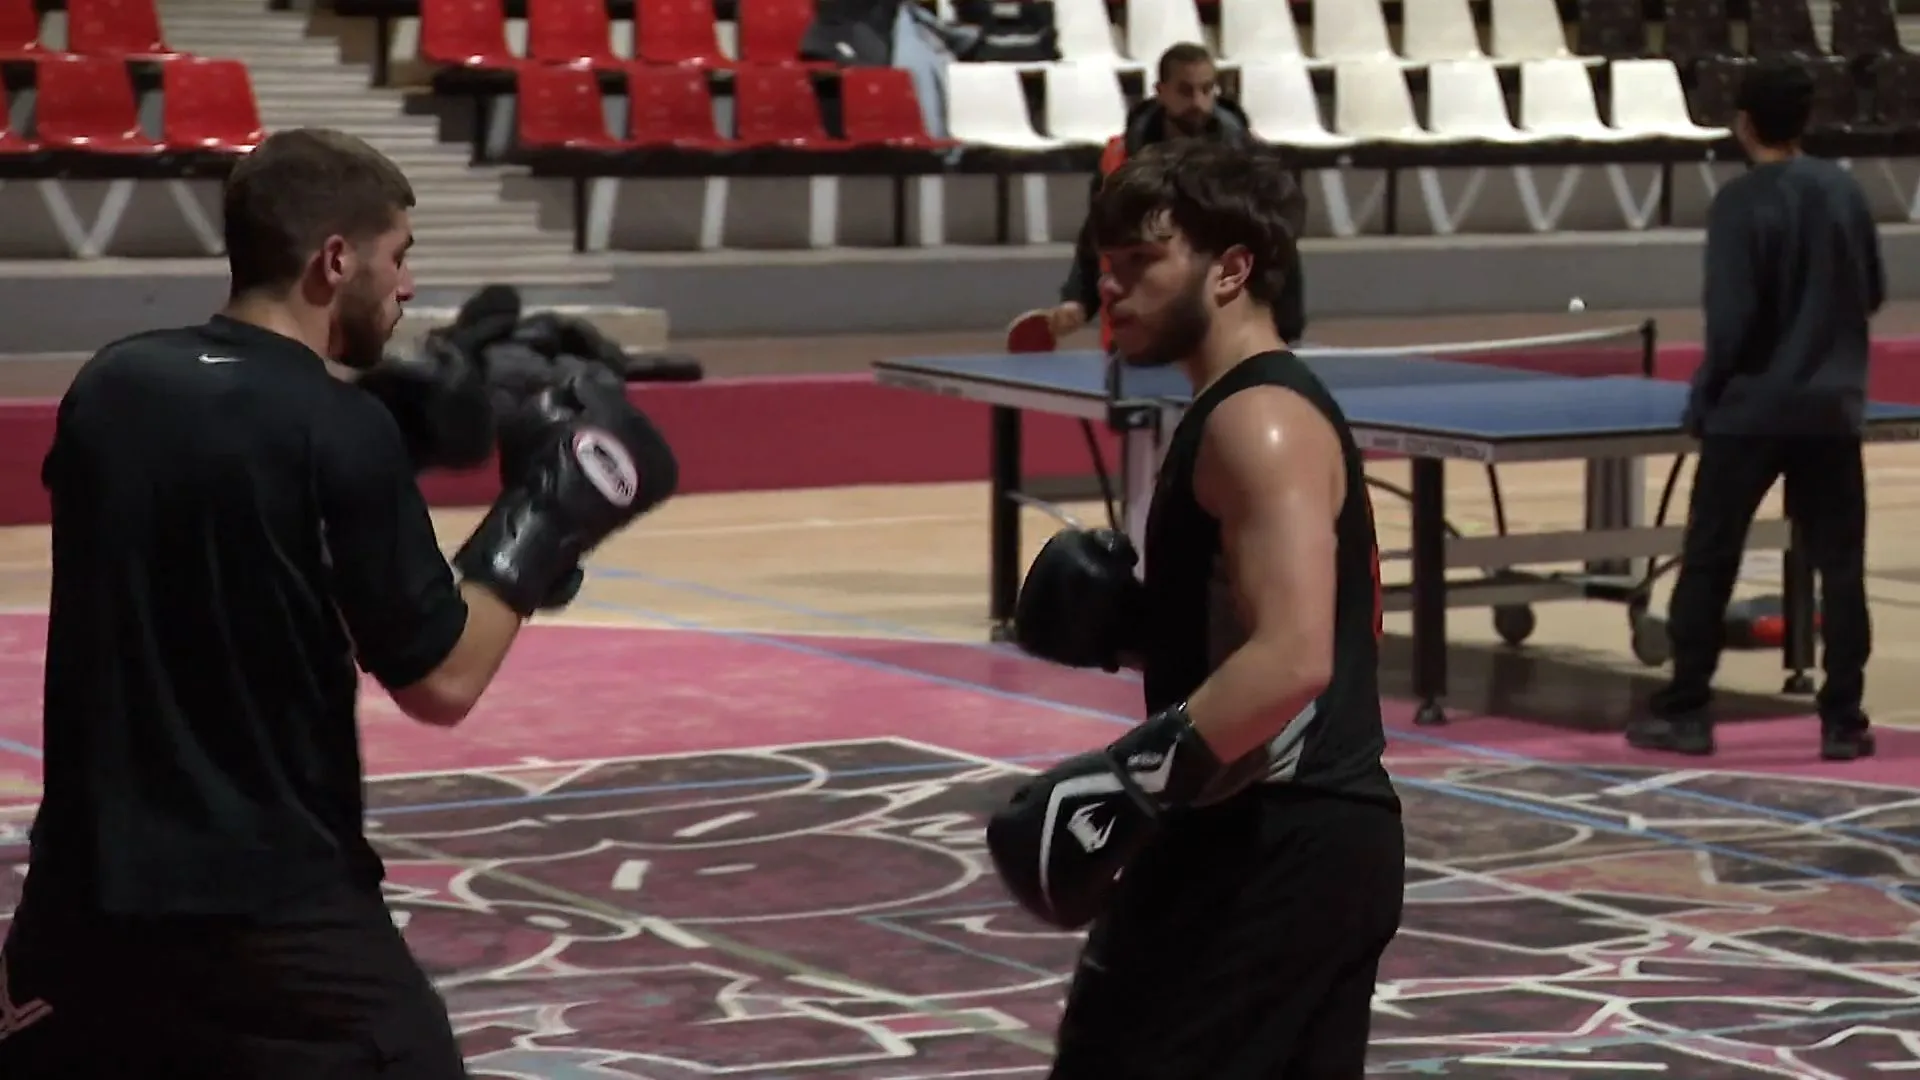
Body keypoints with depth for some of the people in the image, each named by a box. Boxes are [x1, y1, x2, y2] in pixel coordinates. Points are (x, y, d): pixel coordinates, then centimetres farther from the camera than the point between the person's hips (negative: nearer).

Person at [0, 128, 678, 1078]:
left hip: (89, 875, 7)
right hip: (269, 902, -6)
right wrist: (543, 516, 0)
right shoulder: (341, 431, -14)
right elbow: (440, 682, -12)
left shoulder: (110, 386, 3)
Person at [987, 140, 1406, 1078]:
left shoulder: (1259, 422, -16)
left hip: (1268, 851, -10)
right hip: (1323, 840, 10)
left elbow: (1292, 660, -27)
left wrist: (1125, 783, -25)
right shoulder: (1248, 412, 16)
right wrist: (1126, 627, 8)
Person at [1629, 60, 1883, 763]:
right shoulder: (1846, 192, 5)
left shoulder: (1741, 202, -11)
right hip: (1831, 409, 4)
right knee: (1840, 565, 7)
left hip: (1751, 409, -4)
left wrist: (1705, 395, -3)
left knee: (1707, 562, 6)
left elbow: (1730, 317, -15)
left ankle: (1685, 711, 8)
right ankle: (1843, 720, 5)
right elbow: (1873, 294, 14)